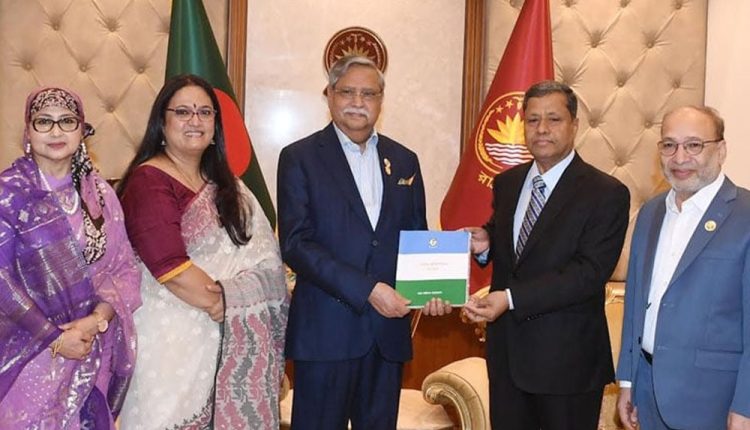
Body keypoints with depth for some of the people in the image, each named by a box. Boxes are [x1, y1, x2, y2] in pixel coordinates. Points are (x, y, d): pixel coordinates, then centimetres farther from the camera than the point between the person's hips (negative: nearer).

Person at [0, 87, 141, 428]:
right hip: (30, 351, -3)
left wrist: (97, 319, -15)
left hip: (97, 349, 4)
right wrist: (55, 338, -14)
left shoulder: (100, 193, 4)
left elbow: (125, 267, 1)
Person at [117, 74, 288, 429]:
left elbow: (265, 259, 4)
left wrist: (226, 294, -14)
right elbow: (171, 268, -20)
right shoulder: (149, 181, -10)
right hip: (177, 338, -7)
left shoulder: (224, 183, 13)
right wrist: (219, 304, -12)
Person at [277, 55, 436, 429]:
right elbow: (295, 243, -11)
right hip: (326, 329, -4)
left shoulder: (404, 160, 12)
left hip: (389, 326, 4)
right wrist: (366, 290, -18)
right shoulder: (299, 158, -1)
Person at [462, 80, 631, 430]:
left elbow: (590, 272, -20)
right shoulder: (506, 183, 8)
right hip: (506, 350, 5)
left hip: (567, 360, -5)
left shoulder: (607, 194, -12)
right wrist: (485, 245, -6)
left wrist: (512, 297, -27)